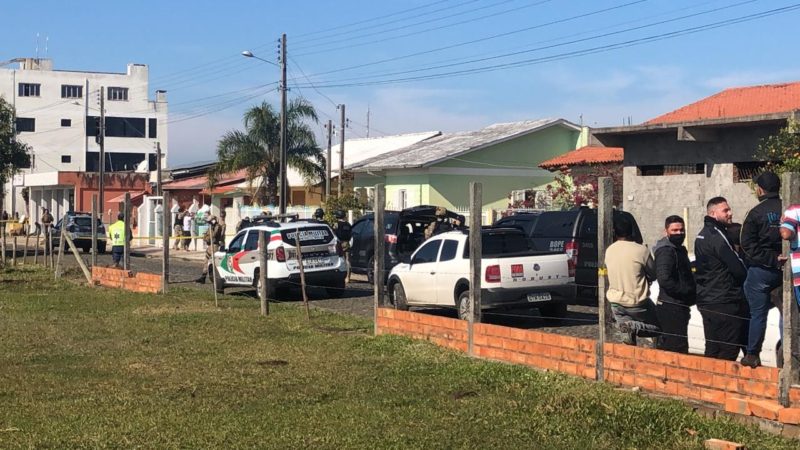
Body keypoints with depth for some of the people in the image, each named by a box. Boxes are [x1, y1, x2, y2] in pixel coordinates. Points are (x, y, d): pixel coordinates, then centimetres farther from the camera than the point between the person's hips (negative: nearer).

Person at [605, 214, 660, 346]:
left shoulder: (609, 251, -1)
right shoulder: (641, 250, -14)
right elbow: (653, 274, -2)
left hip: (616, 301, 4)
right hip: (637, 302, -4)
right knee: (658, 327, 15)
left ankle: (626, 326, -15)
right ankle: (634, 327, -14)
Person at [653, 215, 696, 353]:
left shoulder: (679, 249, 19)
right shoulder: (666, 251, -15)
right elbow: (664, 279, -27)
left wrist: (691, 291, 10)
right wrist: (687, 291, -18)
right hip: (671, 308, -10)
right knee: (678, 347, -11)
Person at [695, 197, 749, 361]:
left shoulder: (701, 236, 16)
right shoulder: (717, 236, -15)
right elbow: (738, 269, -16)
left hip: (706, 300, 10)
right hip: (725, 303, -10)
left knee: (713, 350, 12)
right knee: (728, 352, -7)